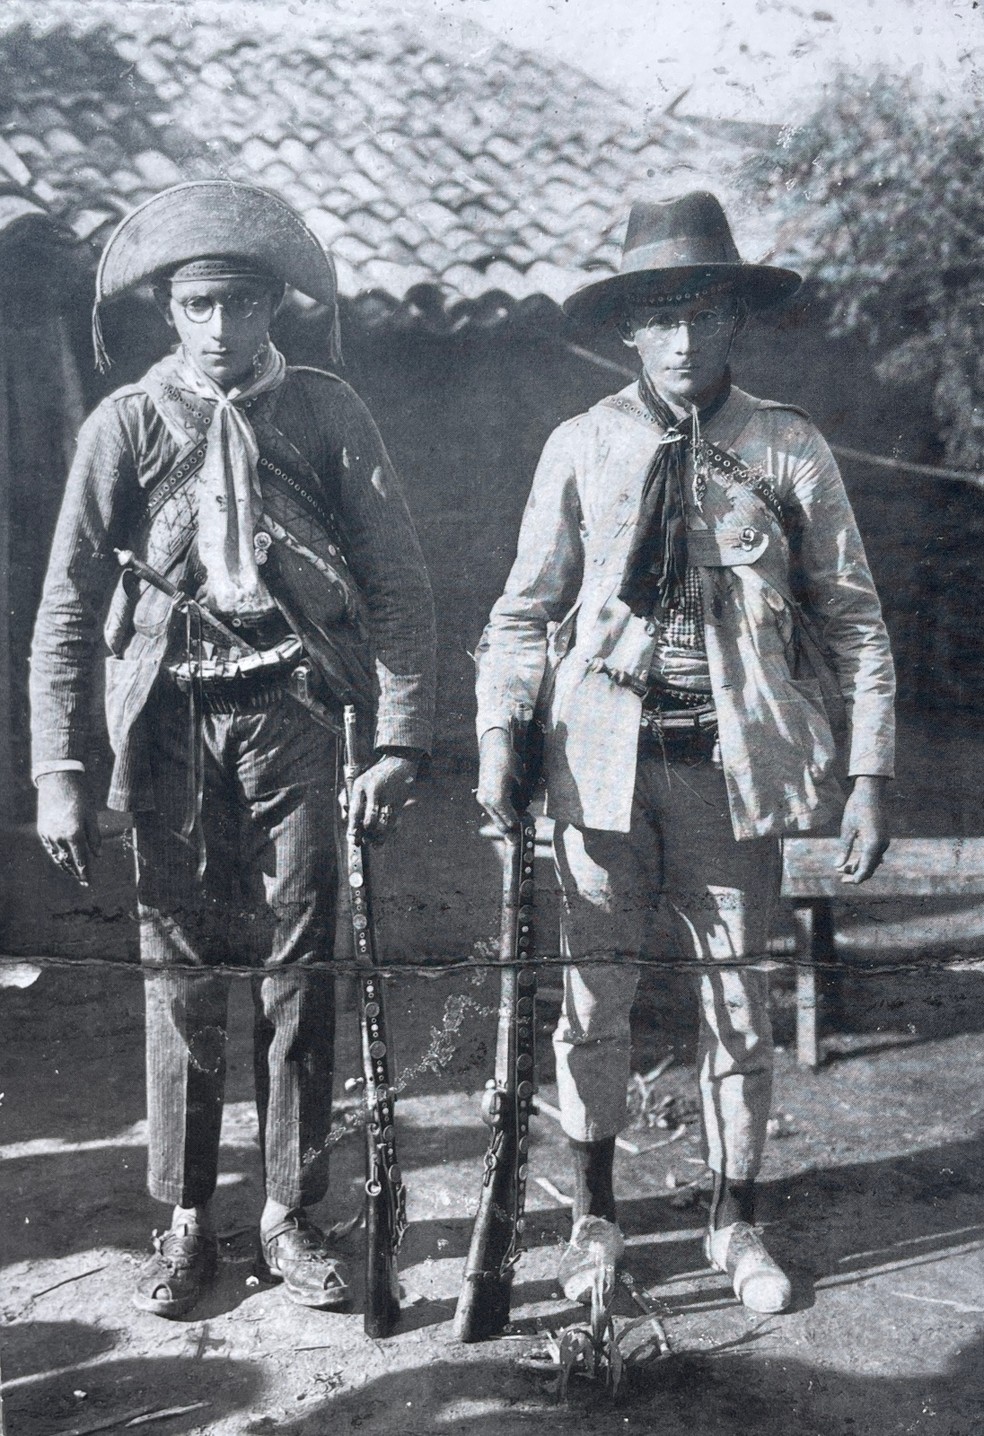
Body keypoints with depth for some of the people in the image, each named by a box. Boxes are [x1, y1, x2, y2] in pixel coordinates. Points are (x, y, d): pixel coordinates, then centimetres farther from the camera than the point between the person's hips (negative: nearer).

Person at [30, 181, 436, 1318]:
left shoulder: (326, 413, 3)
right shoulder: (127, 423, 3)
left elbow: (399, 583, 2)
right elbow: (67, 607, 3)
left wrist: (398, 742, -6)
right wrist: (56, 775, -3)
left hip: (291, 711, 0)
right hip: (171, 719, 0)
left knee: (297, 970, 3)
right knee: (180, 972, 4)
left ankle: (289, 1215, 19)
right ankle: (185, 1220, 21)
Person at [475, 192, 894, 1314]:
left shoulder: (790, 451, 3)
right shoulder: (582, 448, 4)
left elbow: (851, 619, 7)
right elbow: (527, 609, 10)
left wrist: (867, 773, 2)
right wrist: (498, 735, -3)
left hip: (733, 760, 0)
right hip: (603, 757, 0)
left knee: (737, 999, 8)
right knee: (594, 994, 5)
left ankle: (734, 1222, 29)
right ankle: (594, 1215, 26)